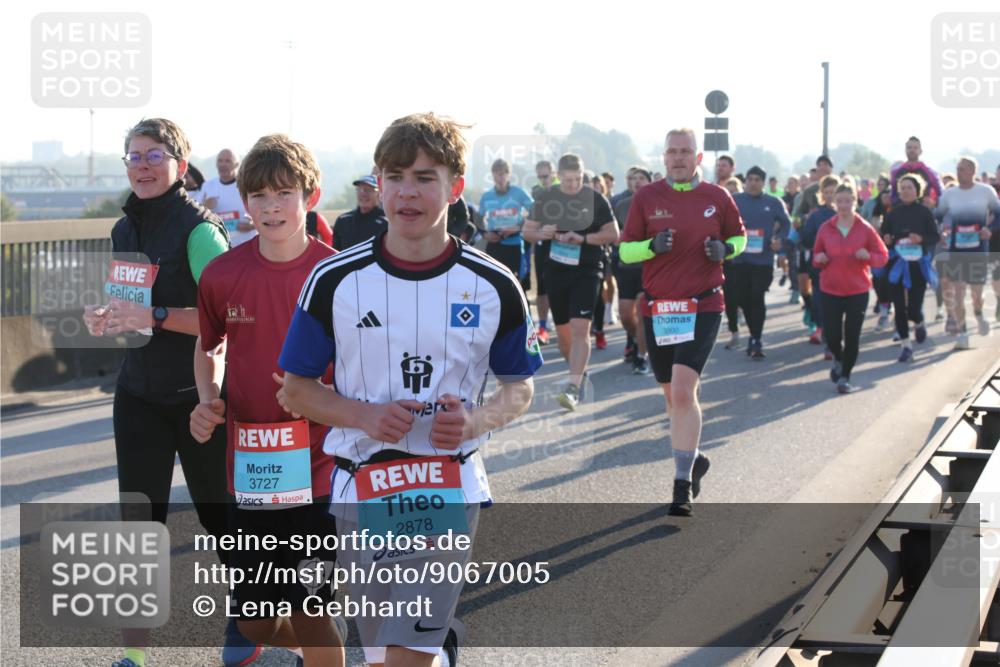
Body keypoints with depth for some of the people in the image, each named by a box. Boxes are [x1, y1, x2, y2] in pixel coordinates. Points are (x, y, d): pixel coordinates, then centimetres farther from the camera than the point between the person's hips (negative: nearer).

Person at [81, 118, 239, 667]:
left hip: (198, 395, -6)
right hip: (139, 393, 6)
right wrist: (107, 318, 0)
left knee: (219, 512, 9)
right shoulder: (124, 229, 9)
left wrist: (153, 317, -27)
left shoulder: (198, 229, -14)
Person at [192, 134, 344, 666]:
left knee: (311, 616, -1)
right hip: (249, 469, 3)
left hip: (317, 471, -3)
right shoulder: (222, 274, -1)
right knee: (255, 623, 11)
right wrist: (208, 400, 0)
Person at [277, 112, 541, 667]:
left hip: (449, 493, -1)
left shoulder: (493, 286, -2)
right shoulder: (334, 280, -3)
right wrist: (367, 416, -15)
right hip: (361, 490, 1)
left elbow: (519, 388, 8)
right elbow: (295, 391, 3)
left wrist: (476, 420, -13)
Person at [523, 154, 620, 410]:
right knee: (563, 330, 12)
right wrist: (542, 233, -13)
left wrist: (583, 238, -17)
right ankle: (579, 372, 35)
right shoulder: (545, 199, 5)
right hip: (556, 271, 4)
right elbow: (527, 231, 10)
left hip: (587, 271, -4)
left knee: (580, 327, -16)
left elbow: (613, 234, -2)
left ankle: (573, 388, -20)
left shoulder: (596, 199, -3)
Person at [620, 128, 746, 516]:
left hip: (703, 307, -3)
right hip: (656, 308, 3)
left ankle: (683, 483, -13)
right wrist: (653, 246, -17)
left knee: (683, 390, -16)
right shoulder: (646, 198, 2)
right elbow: (625, 250, 4)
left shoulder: (717, 197, 2)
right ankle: (693, 459, 37)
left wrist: (725, 249, -6)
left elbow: (739, 236, 17)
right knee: (673, 395, 13)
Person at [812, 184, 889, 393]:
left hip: (858, 291, -1)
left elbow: (883, 256, 2)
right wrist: (819, 259, -9)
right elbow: (816, 255, 14)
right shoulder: (825, 228, 3)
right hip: (830, 290, 1)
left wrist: (868, 256, -19)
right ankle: (838, 360, 30)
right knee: (832, 336, -3)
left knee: (852, 335, -1)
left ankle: (845, 377, 13)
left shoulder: (865, 229, -2)